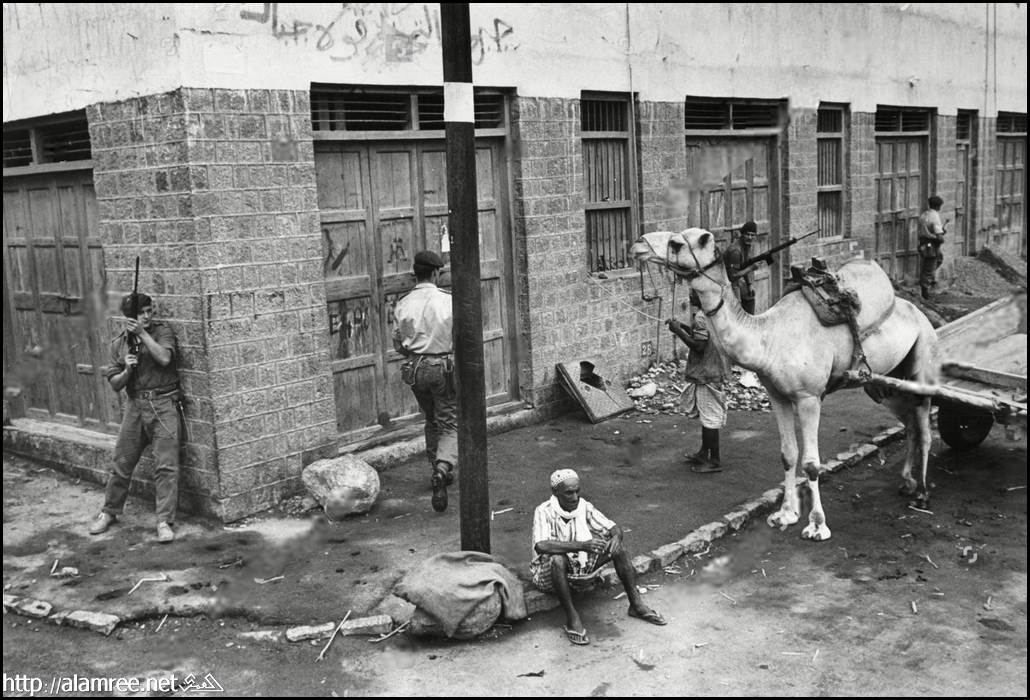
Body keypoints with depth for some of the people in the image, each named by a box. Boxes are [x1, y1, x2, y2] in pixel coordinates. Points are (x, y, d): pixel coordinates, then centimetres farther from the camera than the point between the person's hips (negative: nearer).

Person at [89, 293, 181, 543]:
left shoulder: (162, 332, -1)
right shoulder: (119, 343, 8)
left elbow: (164, 358, -20)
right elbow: (115, 384, 7)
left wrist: (142, 333, -19)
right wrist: (127, 370, -12)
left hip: (163, 403, -3)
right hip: (135, 405, 3)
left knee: (166, 465, -8)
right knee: (122, 462, 11)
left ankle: (165, 521, -3)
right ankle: (109, 512, 30)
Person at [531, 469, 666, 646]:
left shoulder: (584, 506, -4)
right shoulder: (544, 511, -20)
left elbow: (614, 528, 0)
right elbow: (541, 545, -36)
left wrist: (616, 537, -26)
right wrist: (583, 545, -44)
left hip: (581, 570, 5)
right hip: (549, 575, -5)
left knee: (618, 548, -12)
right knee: (558, 559, -39)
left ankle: (636, 605, -5)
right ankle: (572, 617, -25)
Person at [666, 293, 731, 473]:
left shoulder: (700, 317, -20)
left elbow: (699, 346, -24)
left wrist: (679, 331, -16)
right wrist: (682, 327, 13)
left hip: (705, 375, -10)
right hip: (711, 372, 10)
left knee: (709, 417, -2)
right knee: (706, 415, 18)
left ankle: (714, 461, 4)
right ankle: (704, 453, 29)